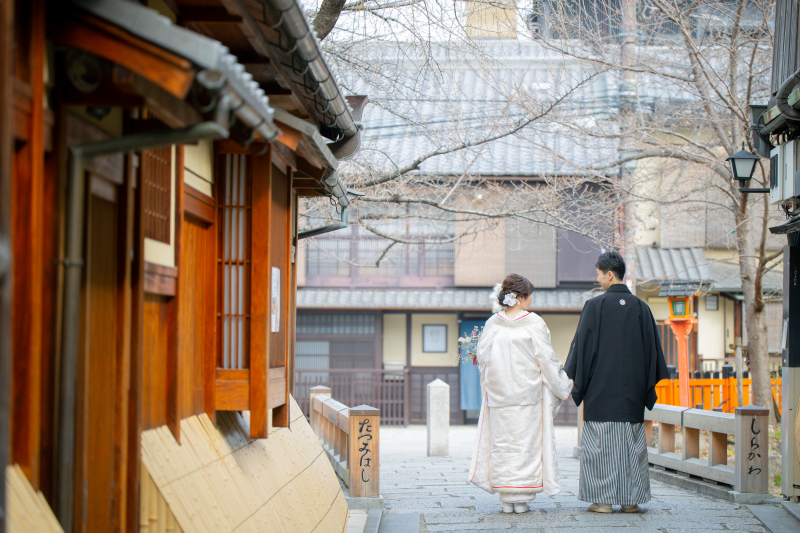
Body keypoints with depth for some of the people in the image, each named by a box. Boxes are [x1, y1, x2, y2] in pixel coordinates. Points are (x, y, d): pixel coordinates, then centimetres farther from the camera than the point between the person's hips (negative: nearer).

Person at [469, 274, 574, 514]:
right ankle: (522, 497, 2)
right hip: (528, 392, -2)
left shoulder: (492, 323, 0)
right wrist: (563, 386, 7)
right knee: (526, 440, 4)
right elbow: (546, 359, -4)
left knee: (502, 442, 7)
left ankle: (507, 499, 7)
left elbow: (482, 356, 4)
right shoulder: (534, 323, -7)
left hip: (499, 393, 2)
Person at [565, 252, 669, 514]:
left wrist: (571, 378, 2)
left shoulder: (595, 306, -8)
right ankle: (631, 499, 9)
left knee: (600, 443, 1)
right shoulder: (641, 307, 4)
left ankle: (603, 499, 0)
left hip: (601, 392, -4)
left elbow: (582, 345, -7)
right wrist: (649, 384, 15)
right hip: (632, 392, 4)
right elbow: (653, 348, 7)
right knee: (632, 443, 8)